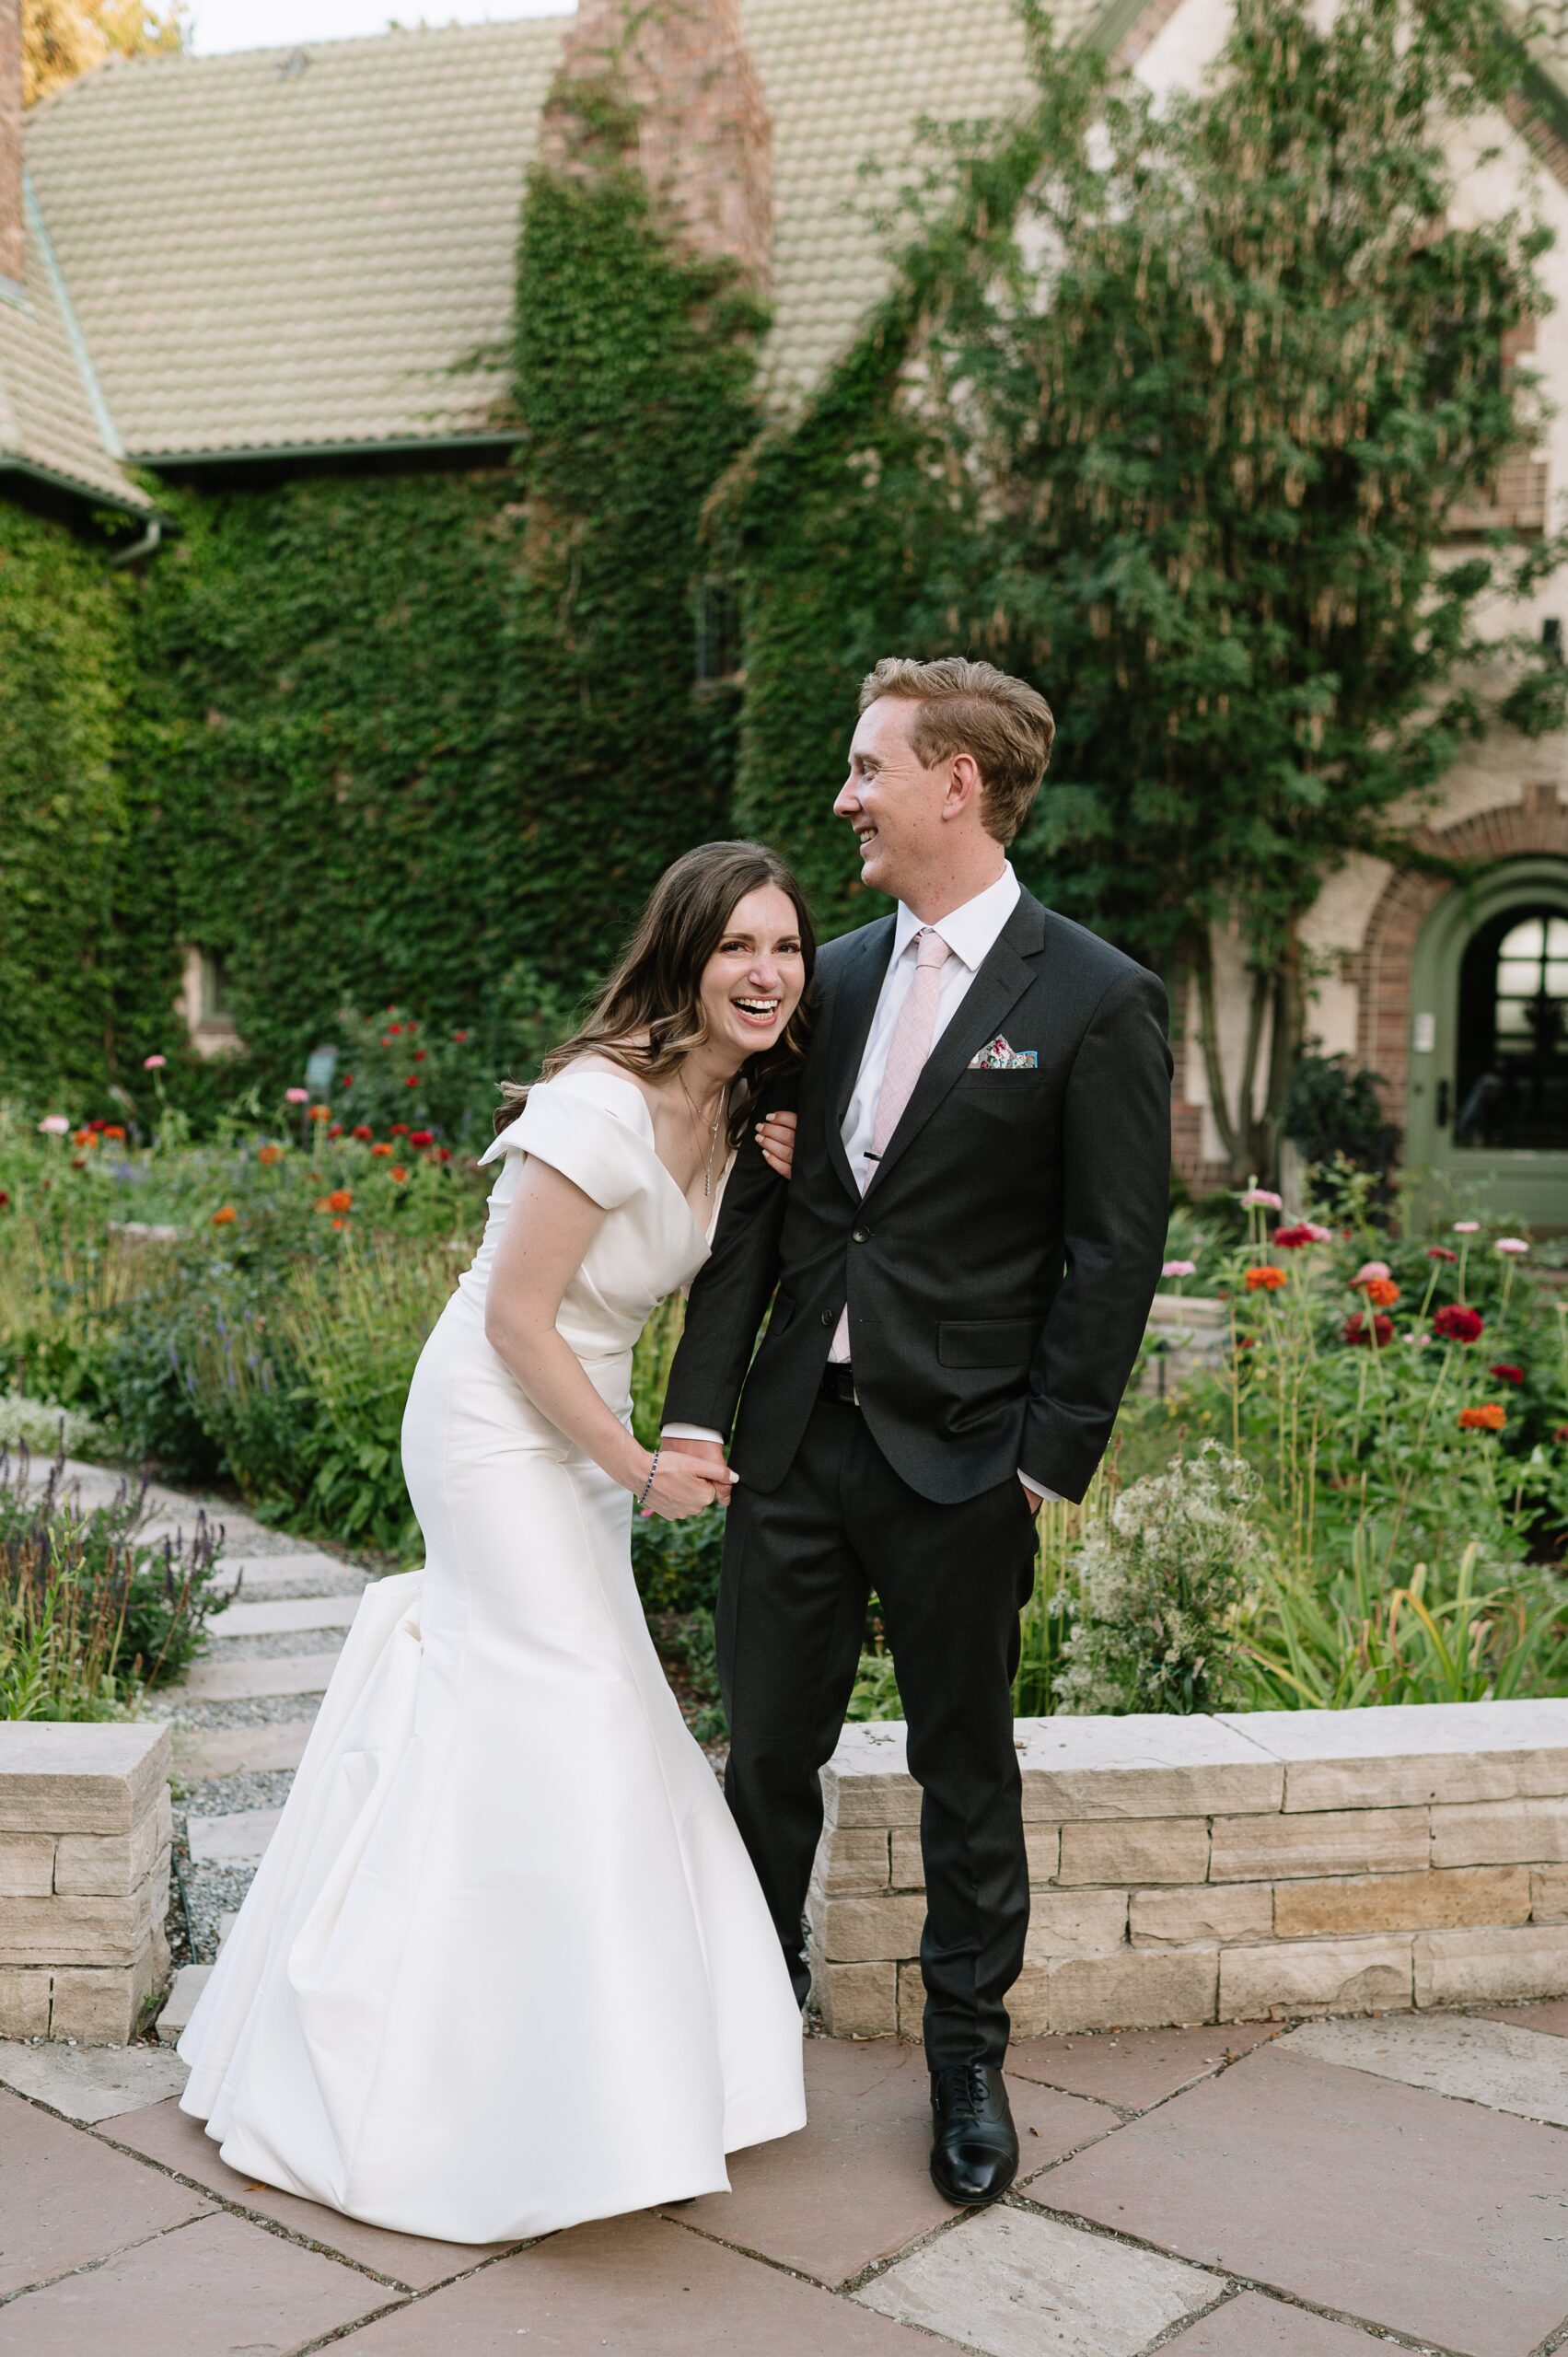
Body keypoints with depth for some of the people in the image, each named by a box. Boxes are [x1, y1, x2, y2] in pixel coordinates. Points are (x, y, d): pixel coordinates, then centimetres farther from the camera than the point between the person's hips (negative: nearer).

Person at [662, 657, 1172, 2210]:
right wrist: (697, 1409, 2)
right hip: (796, 1439, 5)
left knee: (965, 1772, 12)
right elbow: (759, 1205, 8)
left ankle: (968, 2063, 31)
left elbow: (1113, 1258, -8)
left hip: (957, 1461, -4)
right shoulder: (836, 975, 8)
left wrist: (1045, 1469, -11)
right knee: (767, 1749, 14)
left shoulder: (1096, 1002, -8)